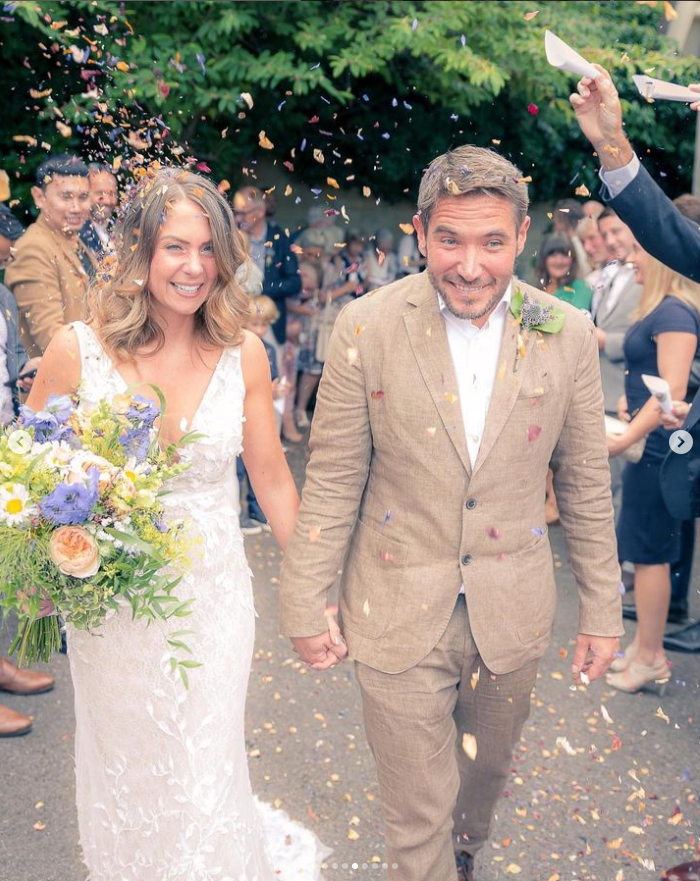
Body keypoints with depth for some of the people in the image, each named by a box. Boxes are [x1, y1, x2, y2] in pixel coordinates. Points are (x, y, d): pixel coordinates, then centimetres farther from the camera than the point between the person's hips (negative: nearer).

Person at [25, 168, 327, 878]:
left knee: (203, 781, 10)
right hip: (109, 600, 0)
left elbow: (271, 479, 1)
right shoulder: (75, 351, -12)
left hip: (212, 599, 0)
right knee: (125, 776, 20)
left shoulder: (242, 354, -8)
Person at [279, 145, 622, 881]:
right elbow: (332, 481, -7)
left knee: (485, 773, 26)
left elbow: (585, 485, 2)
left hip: (511, 613, 3)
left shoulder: (568, 335, -7)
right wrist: (303, 602, -3)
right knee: (418, 816, 8)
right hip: (398, 613, -2)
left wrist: (602, 610, 5)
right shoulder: (366, 326, -12)